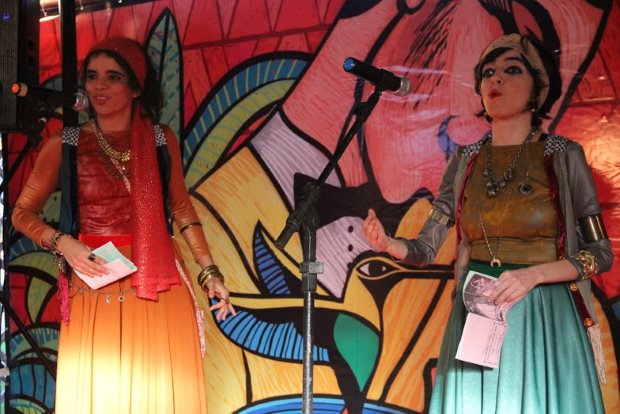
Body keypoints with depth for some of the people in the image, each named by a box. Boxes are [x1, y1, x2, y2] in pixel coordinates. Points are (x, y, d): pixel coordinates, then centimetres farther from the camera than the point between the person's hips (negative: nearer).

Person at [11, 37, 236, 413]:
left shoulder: (162, 140, 3)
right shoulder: (64, 146, 0)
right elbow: (23, 213, 7)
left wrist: (210, 272, 7)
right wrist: (63, 243, -10)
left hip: (160, 282, 1)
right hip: (95, 285, -1)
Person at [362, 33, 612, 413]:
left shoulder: (564, 156, -4)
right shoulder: (464, 162, 5)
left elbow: (601, 252, -3)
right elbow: (426, 249, 4)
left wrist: (534, 274, -18)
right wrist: (388, 244, -17)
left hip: (543, 319, -3)